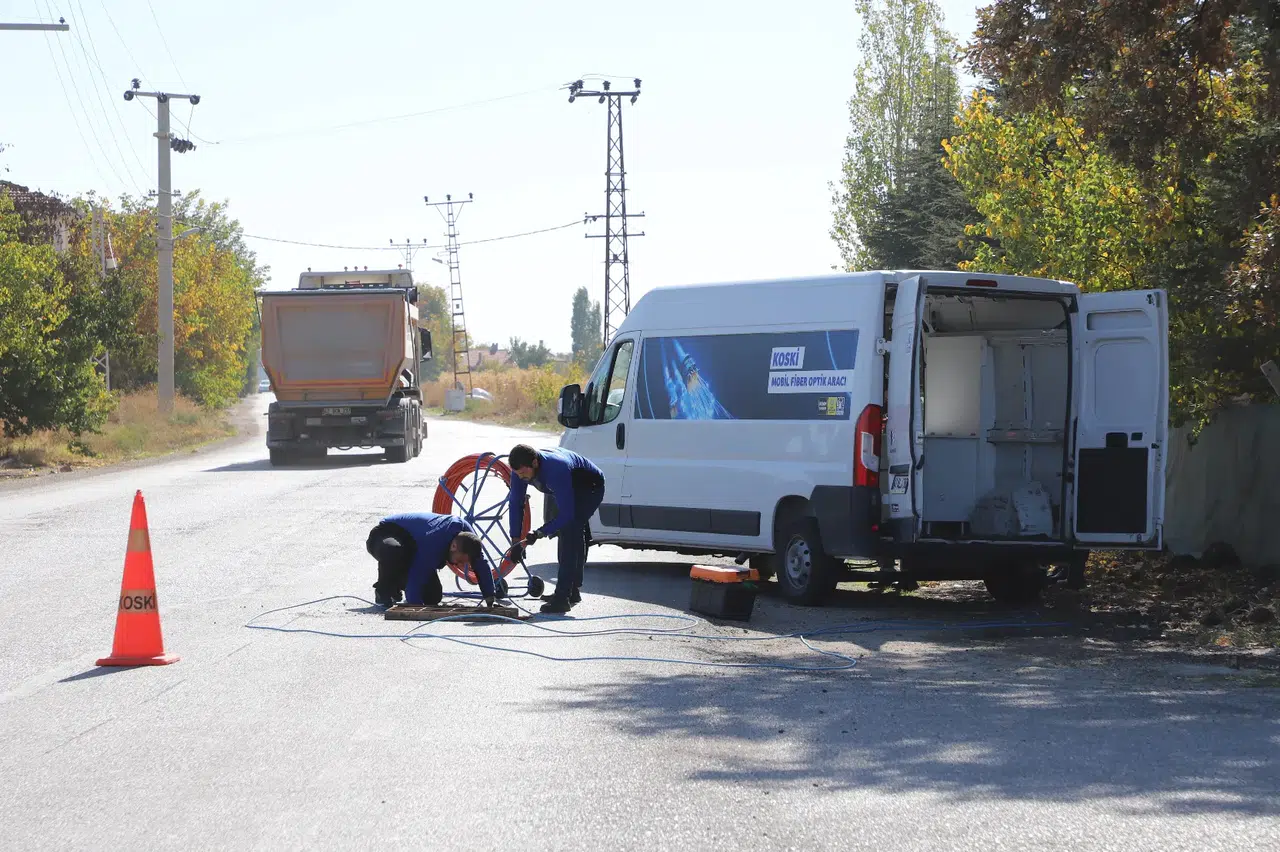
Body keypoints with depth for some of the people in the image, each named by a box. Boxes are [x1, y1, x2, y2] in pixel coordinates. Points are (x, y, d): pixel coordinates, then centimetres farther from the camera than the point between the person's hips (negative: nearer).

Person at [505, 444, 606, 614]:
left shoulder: (556, 470, -42)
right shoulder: (521, 469, -21)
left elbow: (566, 514, -39)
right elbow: (516, 503, -13)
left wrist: (540, 533, -38)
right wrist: (516, 541, -17)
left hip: (590, 488, -9)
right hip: (573, 490, 9)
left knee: (568, 532, -22)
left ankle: (562, 598, -27)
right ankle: (572, 591, 33)